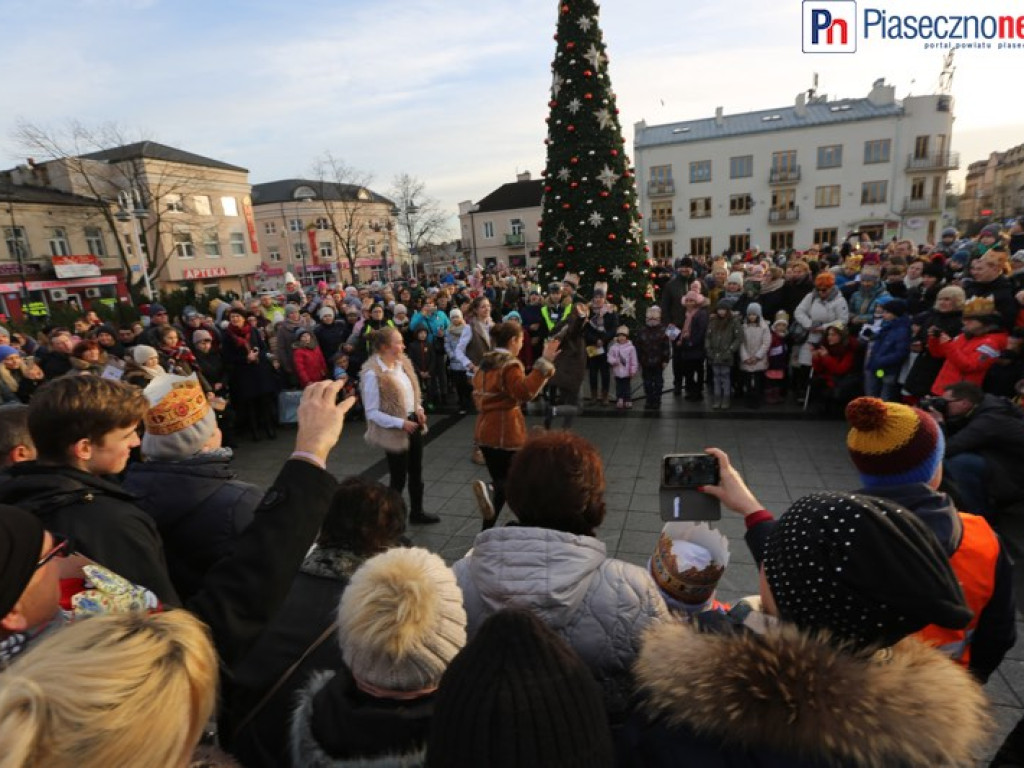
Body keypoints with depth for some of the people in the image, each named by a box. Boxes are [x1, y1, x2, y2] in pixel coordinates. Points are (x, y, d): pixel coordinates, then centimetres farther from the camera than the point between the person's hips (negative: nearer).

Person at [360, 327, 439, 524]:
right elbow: (372, 412, -20)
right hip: (396, 431, -8)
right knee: (398, 478, 7)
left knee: (416, 472, 20)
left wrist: (418, 408, -4)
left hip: (413, 423, 8)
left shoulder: (402, 363, 0)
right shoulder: (373, 374, -23)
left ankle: (417, 512, 39)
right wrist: (400, 423, -23)